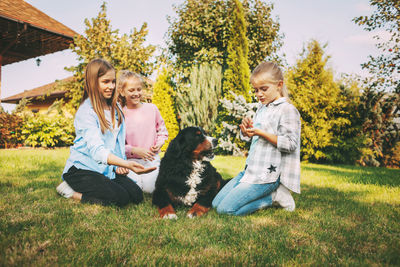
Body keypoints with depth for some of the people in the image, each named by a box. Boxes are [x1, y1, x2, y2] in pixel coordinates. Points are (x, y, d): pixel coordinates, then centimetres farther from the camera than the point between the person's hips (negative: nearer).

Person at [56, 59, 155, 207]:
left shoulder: (115, 108, 7)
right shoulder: (86, 112, -18)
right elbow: (97, 150, -30)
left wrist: (120, 165, -3)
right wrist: (128, 164, -44)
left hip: (107, 170, 8)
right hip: (81, 169, -7)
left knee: (137, 195, -10)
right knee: (120, 198, -25)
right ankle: (71, 192, -3)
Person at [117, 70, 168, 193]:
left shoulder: (152, 108, 1)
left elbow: (162, 130, 14)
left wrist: (160, 142, -6)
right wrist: (134, 150, -17)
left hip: (152, 158, 1)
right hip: (131, 160, -1)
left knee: (149, 188, -17)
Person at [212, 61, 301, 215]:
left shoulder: (287, 110, -10)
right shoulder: (261, 108, 14)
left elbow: (290, 144, -18)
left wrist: (261, 133, -23)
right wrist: (246, 128, -2)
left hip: (267, 175, -9)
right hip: (251, 170, 9)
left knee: (226, 209, -16)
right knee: (216, 203, 8)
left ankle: (273, 197, -1)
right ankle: (268, 194, 8)